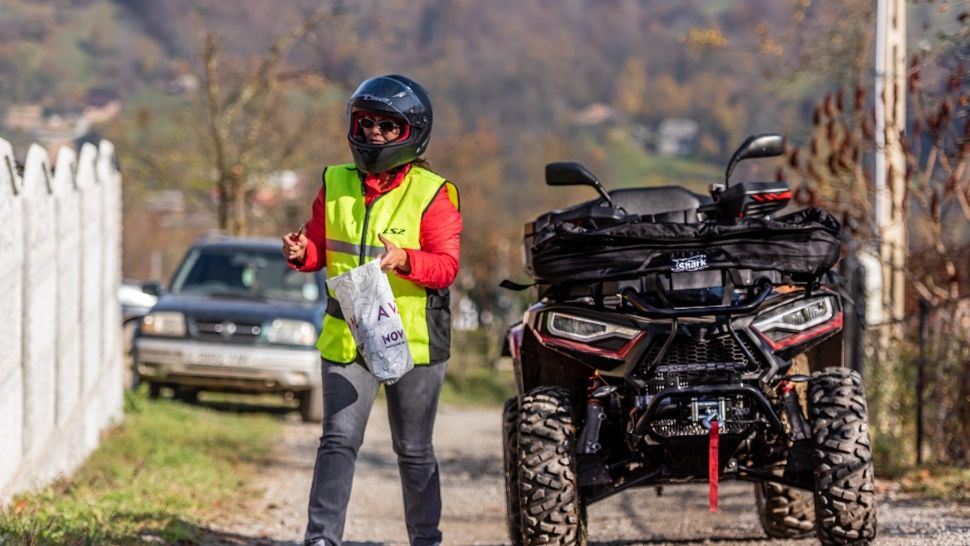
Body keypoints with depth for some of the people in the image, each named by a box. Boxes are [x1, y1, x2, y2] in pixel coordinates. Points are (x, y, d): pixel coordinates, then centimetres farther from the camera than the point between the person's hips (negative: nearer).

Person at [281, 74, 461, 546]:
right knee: (338, 440, -8)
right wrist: (302, 252, -11)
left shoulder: (431, 194, -6)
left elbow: (446, 266, -13)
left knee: (413, 451, 10)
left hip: (413, 339, -2)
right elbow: (320, 248, 12)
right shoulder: (335, 185, 6)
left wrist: (405, 259, -31)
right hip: (346, 337, 2)